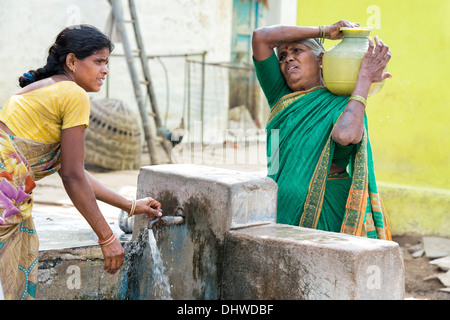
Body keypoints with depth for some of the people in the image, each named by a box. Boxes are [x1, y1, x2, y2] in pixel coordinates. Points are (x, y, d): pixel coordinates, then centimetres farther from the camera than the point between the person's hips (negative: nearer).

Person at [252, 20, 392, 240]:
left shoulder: (343, 105, -2)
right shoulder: (281, 98, 11)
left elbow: (345, 135, -28)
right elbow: (261, 37, 3)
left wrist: (364, 78, -15)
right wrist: (324, 31, 4)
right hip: (282, 208, 4)